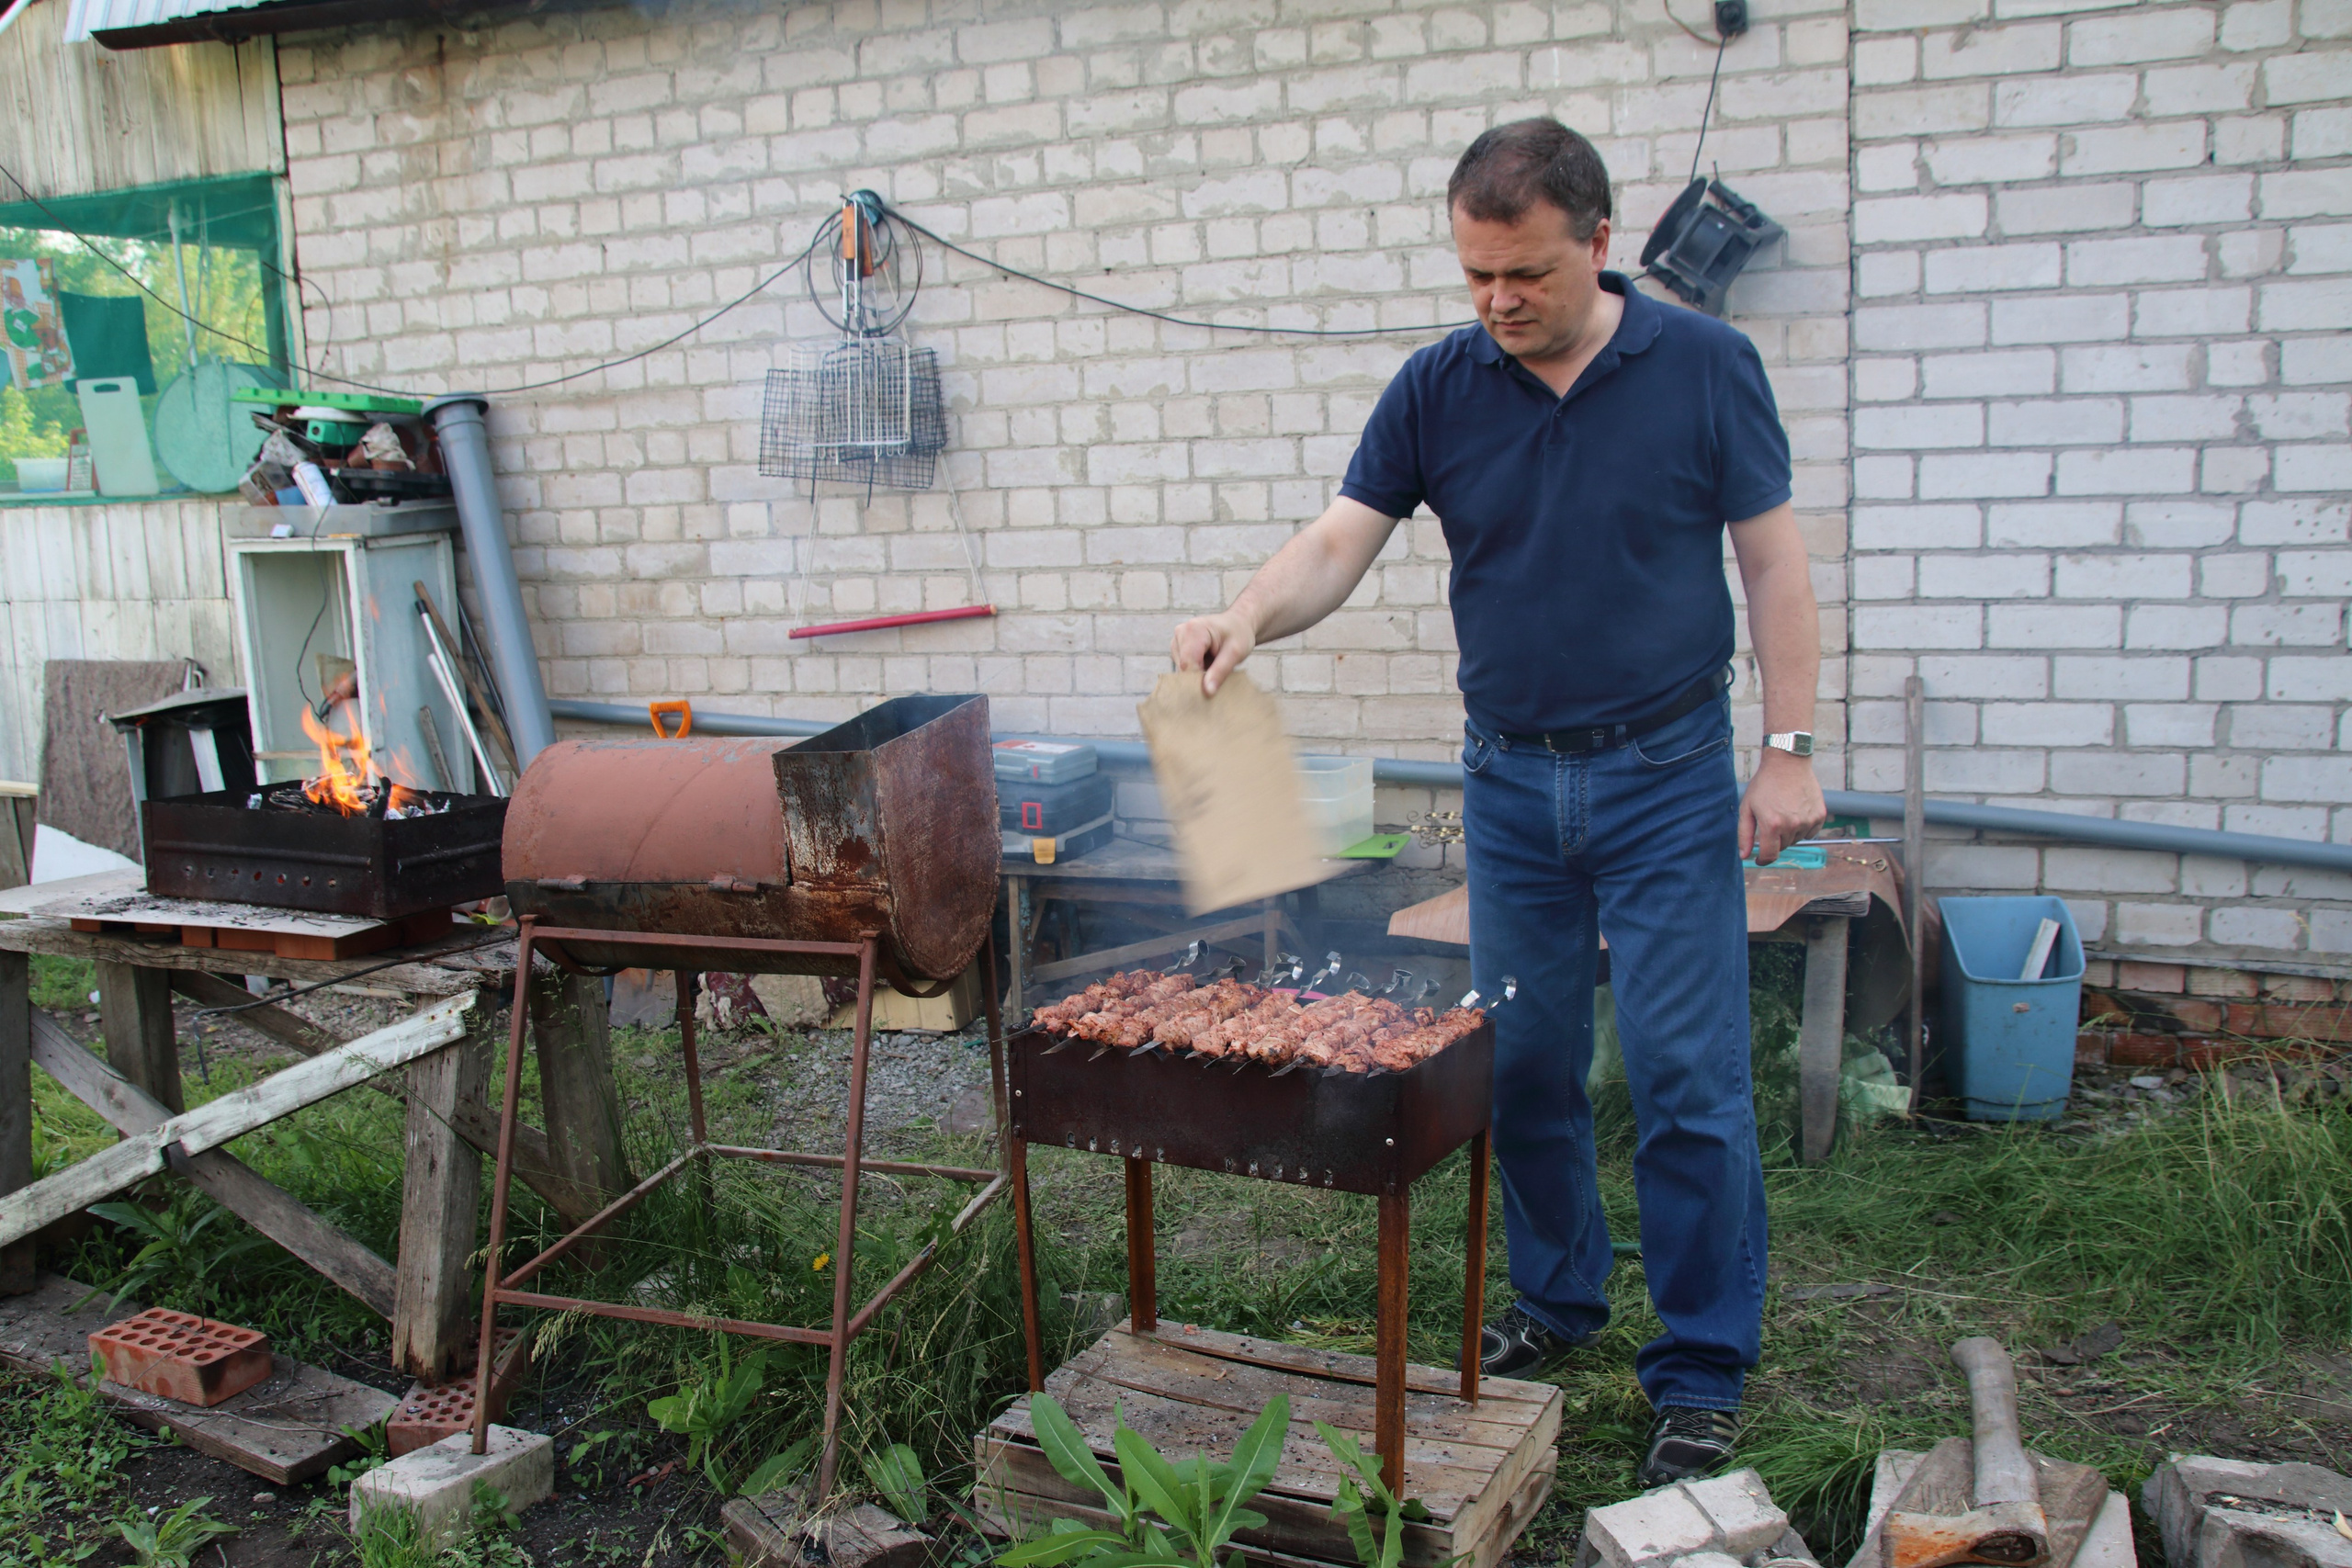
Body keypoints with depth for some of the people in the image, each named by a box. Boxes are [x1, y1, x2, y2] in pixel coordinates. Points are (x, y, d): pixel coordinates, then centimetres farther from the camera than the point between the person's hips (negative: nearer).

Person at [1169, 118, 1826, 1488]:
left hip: (1668, 772, -3)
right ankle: (1558, 1304, 32)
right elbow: (1340, 543, -4)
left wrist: (1790, 747, -8)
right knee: (1524, 1066, 12)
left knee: (1689, 1080, -2)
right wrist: (1250, 616, -25)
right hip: (1510, 776, 3)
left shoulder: (1705, 366, -5)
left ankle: (1702, 1375, 12)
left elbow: (1772, 559, -3)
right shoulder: (1438, 389, 1)